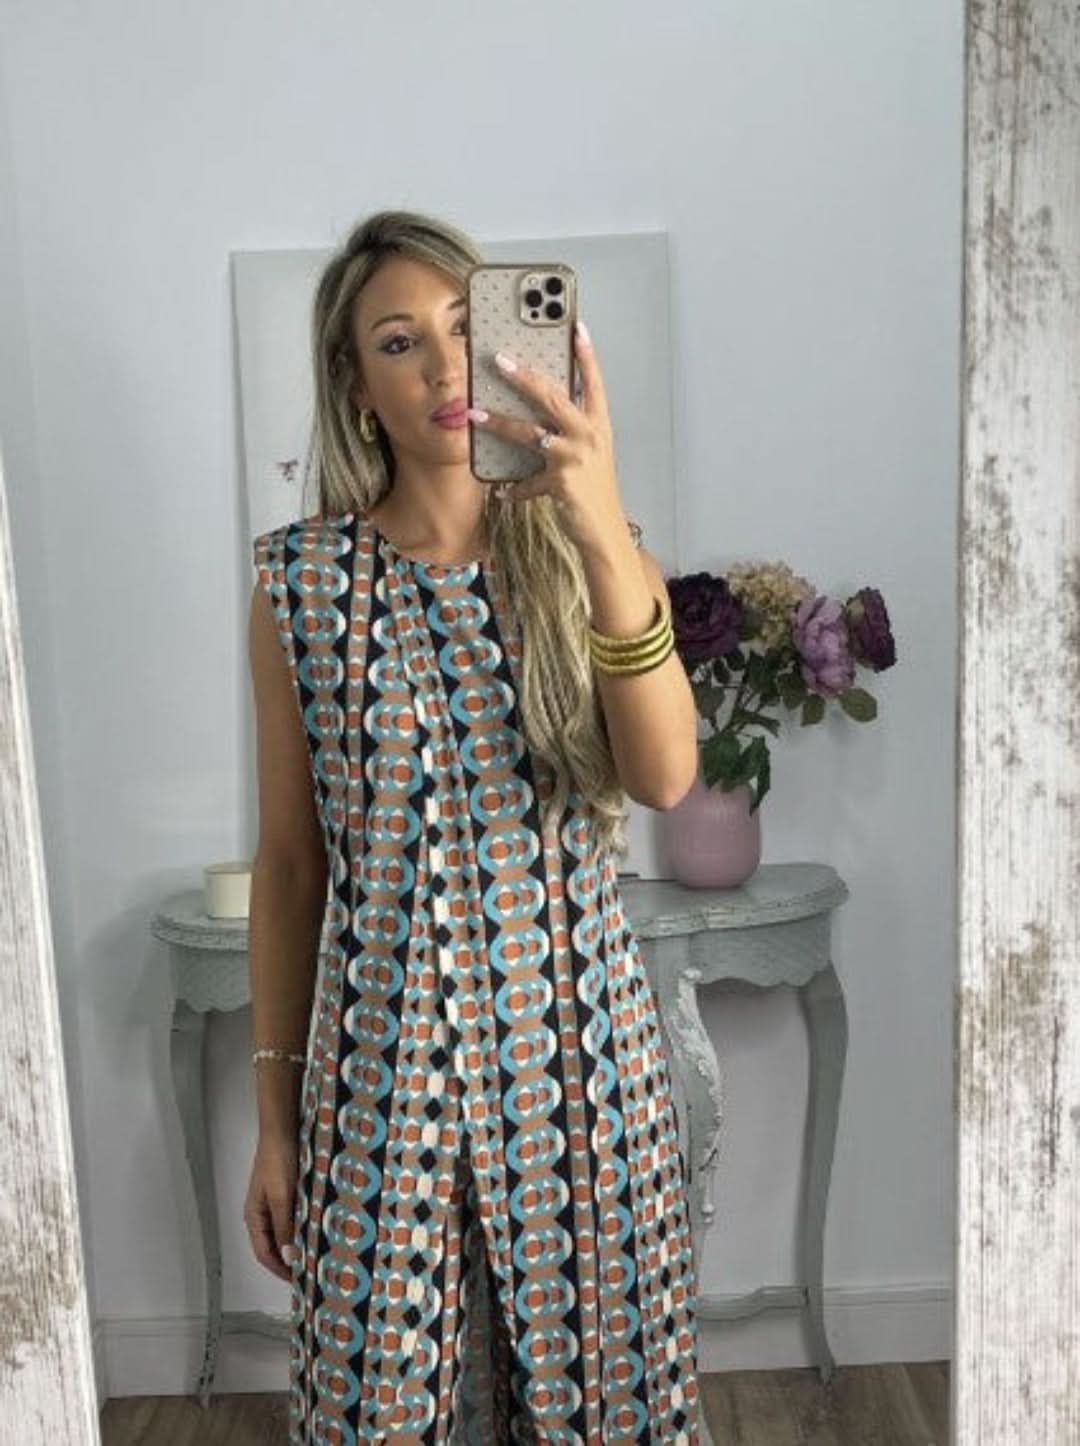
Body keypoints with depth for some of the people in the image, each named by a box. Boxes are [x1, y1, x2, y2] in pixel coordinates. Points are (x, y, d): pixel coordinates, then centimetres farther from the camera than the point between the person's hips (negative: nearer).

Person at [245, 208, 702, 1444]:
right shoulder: (299, 580, -4)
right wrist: (274, 1116, 4)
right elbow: (287, 861, 1)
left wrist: (605, 531, -32)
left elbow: (665, 776, -19)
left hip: (574, 1039, 1)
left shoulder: (588, 552, -2)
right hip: (383, 1051, 0)